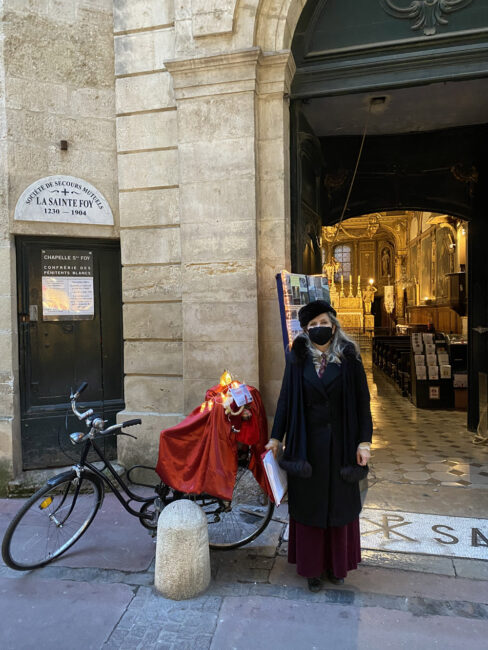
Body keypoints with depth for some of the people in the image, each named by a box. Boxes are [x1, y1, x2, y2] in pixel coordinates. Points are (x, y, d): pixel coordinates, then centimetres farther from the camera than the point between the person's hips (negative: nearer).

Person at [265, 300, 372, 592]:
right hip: (307, 441, 0)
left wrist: (364, 441, -8)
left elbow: (362, 400, -4)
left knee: (340, 501, 12)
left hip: (340, 441, 0)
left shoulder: (349, 358, -4)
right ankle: (312, 567, 27)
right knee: (309, 502, 9)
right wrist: (276, 438, 0)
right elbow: (286, 399, 0)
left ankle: (337, 564, 32)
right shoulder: (297, 359, -1)